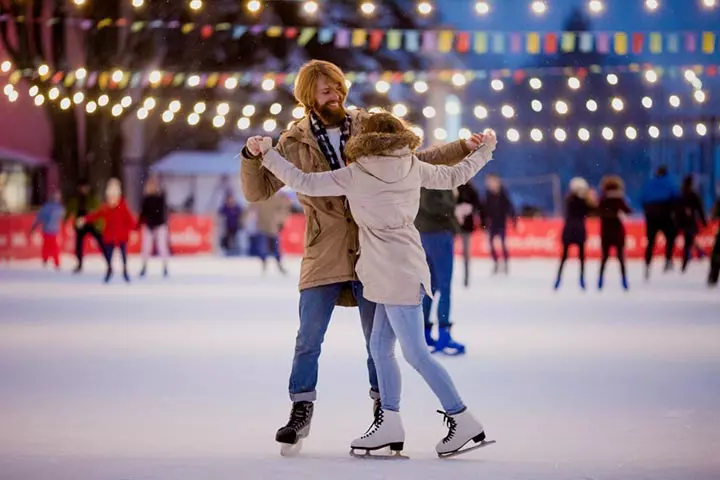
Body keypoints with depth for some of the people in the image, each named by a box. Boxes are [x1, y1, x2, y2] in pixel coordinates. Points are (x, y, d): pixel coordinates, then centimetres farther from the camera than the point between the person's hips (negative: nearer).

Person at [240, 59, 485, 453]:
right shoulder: (294, 143, 1)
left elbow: (415, 160, 14)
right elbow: (258, 191, 2)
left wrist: (462, 148, 5)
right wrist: (252, 157, -16)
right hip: (323, 255, -1)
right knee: (308, 340, 0)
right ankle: (301, 411, 12)